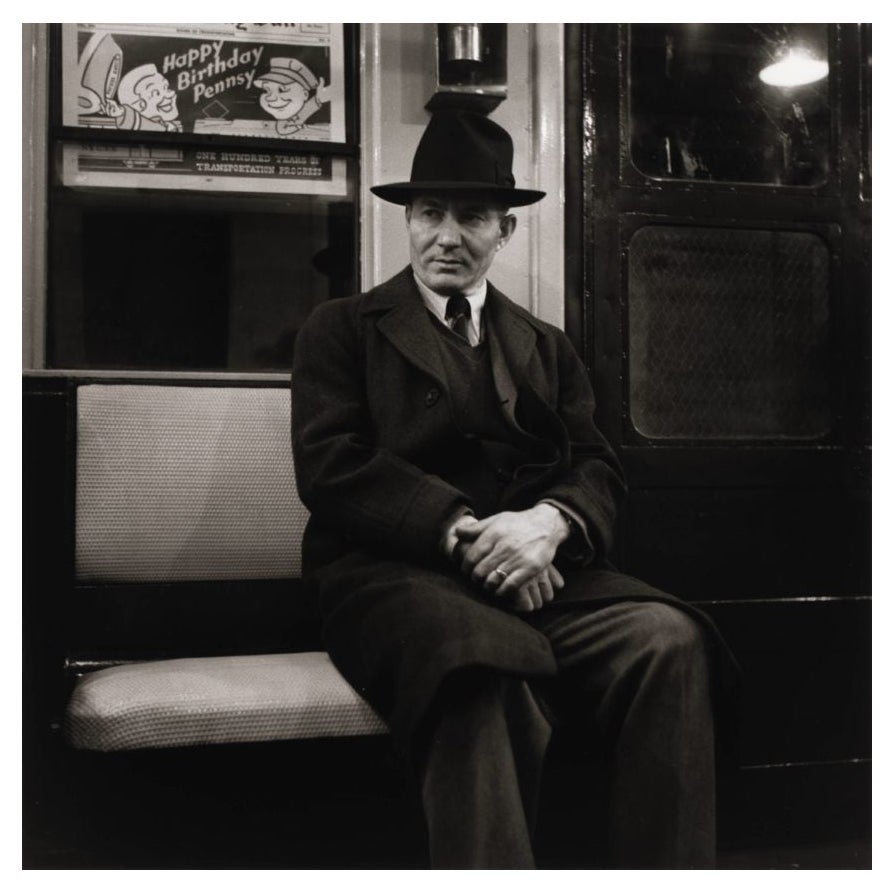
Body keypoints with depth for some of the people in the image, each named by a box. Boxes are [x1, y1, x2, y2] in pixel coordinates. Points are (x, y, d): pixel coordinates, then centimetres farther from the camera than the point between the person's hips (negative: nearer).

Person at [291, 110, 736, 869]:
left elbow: (597, 468, 12)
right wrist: (462, 531, -15)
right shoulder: (342, 329, 13)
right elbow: (331, 467, -1)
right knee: (488, 674, -38)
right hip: (396, 571, -3)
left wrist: (552, 521, -13)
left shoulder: (548, 348, 25)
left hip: (536, 573, 4)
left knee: (670, 638, -27)